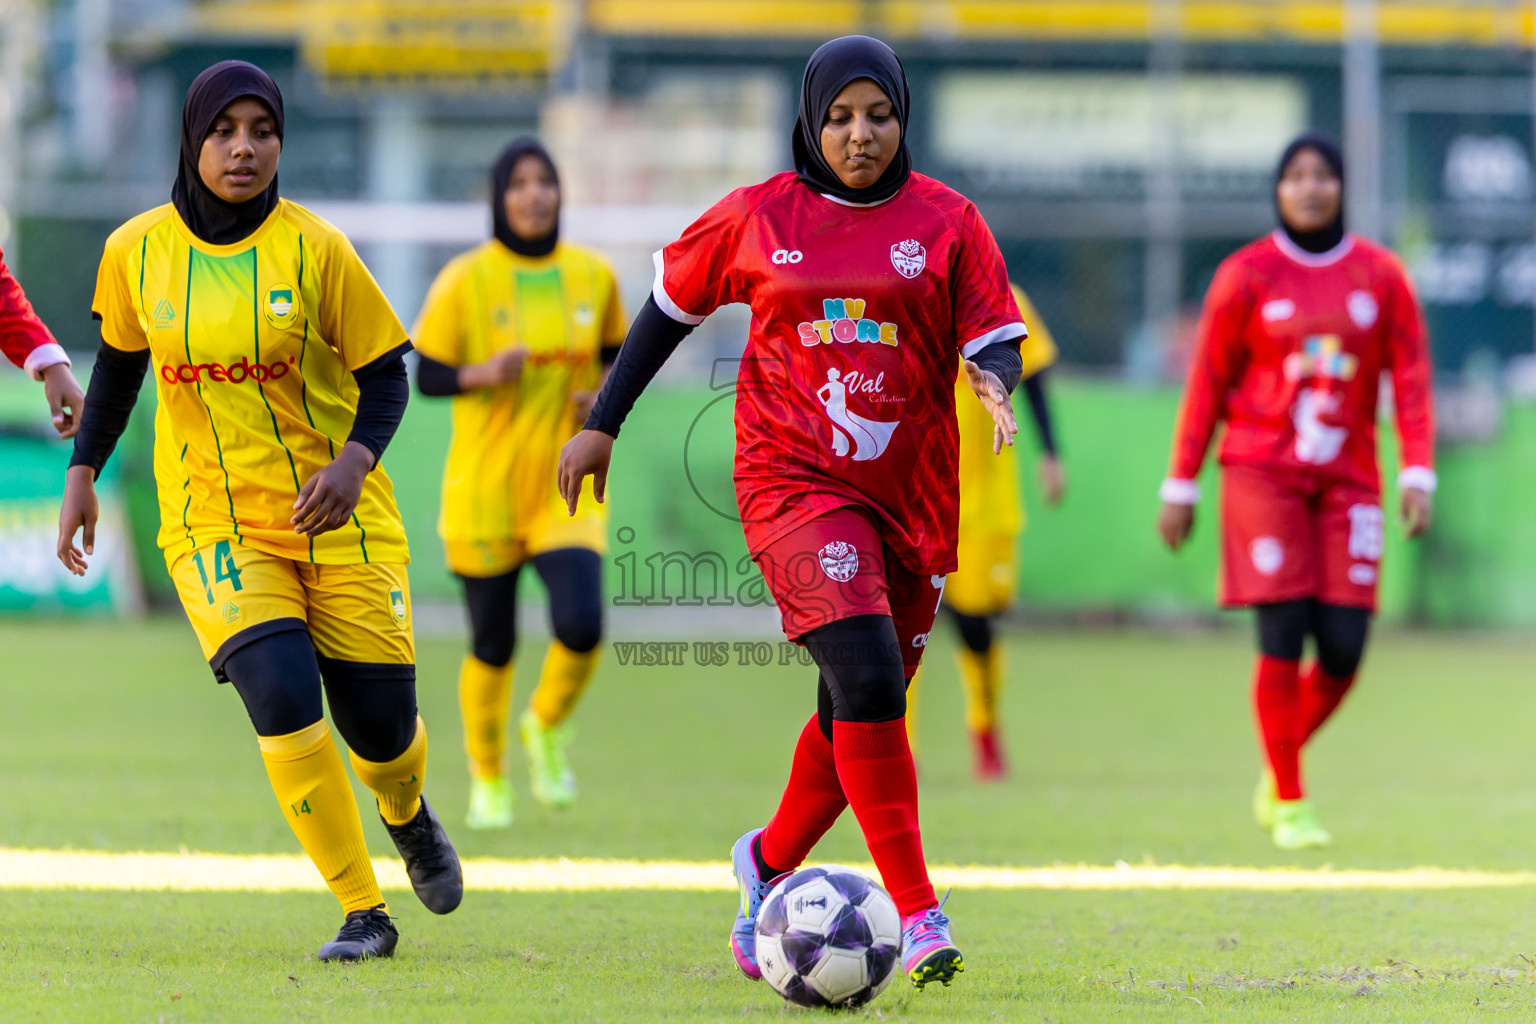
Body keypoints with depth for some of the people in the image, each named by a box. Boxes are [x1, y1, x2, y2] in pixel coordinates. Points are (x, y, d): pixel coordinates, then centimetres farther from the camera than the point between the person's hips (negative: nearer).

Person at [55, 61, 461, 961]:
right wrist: (83, 470, 6)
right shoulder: (136, 253, -3)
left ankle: (409, 816, 42)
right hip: (215, 528, 0)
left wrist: (355, 459, -22)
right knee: (282, 700, -22)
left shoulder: (314, 248, -10)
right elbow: (120, 361, 14)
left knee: (380, 725, 2)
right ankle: (364, 912, -10)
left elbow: (386, 374, -4)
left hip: (340, 522, 0)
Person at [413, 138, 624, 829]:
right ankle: (487, 779, 29)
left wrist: (607, 396, -4)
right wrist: (485, 373, -22)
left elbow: (615, 353, 17)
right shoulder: (465, 281, -6)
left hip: (568, 486, 2)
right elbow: (426, 375, -4)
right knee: (492, 644, 5)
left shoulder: (593, 276, 3)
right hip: (485, 488, -2)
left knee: (581, 624, -17)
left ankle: (547, 727, 15)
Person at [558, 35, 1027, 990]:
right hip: (794, 480, -3)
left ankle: (771, 860, 37)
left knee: (861, 713, 9)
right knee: (868, 679, -21)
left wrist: (994, 379, -21)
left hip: (910, 496, 3)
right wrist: (603, 424, 16)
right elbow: (673, 302, 16)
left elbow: (996, 336, 3)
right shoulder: (757, 219, 4)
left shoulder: (946, 221, 5)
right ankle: (919, 913, -20)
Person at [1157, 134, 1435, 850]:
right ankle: (1287, 804, -1)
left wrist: (1418, 475, -6)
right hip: (1262, 472, -2)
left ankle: (1280, 763, 22)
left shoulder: (1380, 275, 6)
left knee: (1343, 649, -4)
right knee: (1283, 636, -10)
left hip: (1347, 481, 2)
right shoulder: (1245, 277, 1)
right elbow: (1207, 385, 4)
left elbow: (1410, 380, 5)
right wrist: (1180, 488, 3)